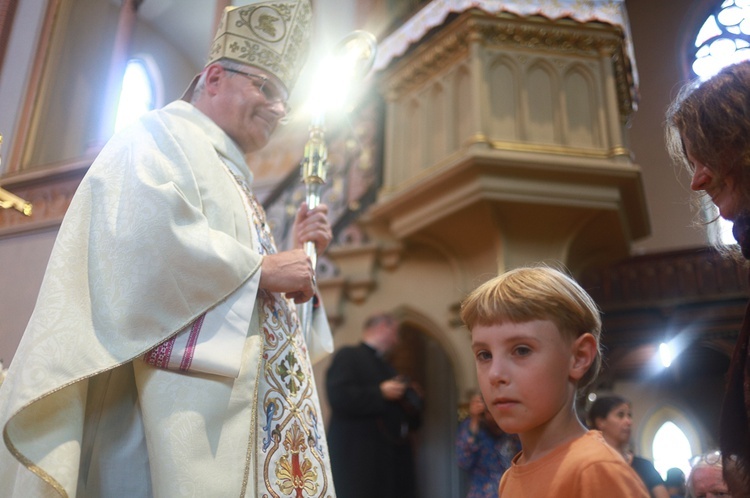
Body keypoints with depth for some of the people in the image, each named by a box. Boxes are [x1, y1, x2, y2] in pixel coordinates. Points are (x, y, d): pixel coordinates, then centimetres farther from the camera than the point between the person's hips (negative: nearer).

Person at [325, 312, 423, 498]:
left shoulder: (388, 368, 25)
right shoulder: (349, 355, -2)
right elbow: (338, 397, -19)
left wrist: (412, 400, 6)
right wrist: (381, 393, -16)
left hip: (393, 457, 8)